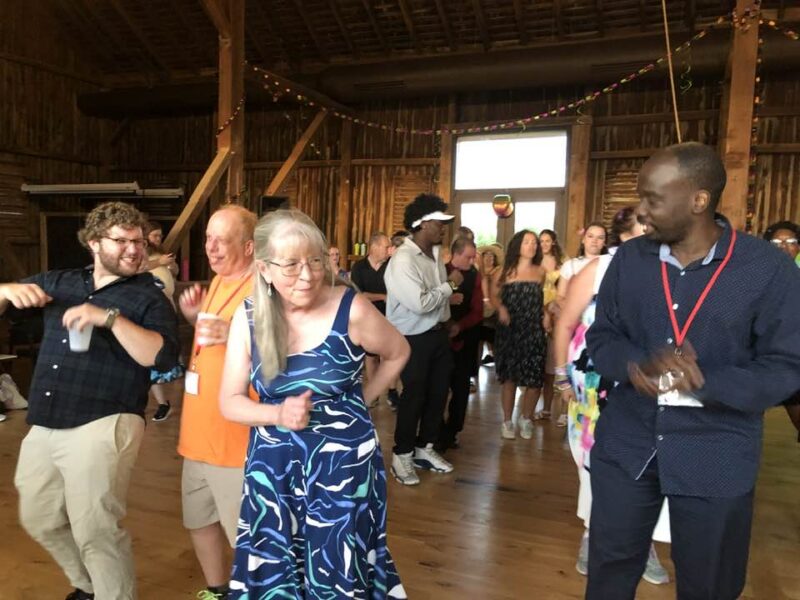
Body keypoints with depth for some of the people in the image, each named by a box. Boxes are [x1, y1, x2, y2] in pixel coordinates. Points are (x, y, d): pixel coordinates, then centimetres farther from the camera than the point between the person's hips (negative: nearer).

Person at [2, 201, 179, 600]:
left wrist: (111, 318, -25)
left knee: (95, 530, -3)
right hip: (43, 427, 7)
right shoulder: (58, 282, 11)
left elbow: (165, 357, -18)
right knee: (39, 520, 20)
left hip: (101, 427, -7)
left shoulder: (149, 298, -4)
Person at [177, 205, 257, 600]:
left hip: (239, 437, -9)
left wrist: (236, 334, -34)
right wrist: (195, 317, 6)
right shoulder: (218, 281, 11)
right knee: (198, 519, 23)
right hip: (199, 431, 9)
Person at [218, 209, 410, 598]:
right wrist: (278, 414, -18)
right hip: (272, 465, 3)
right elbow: (230, 402, -1)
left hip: (343, 461, -2)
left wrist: (359, 400, 1)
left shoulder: (351, 309, -15)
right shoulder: (248, 318, -6)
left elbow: (397, 353, 4)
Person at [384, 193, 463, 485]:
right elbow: (420, 303, -28)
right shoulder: (403, 260, -21)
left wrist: (449, 297, -2)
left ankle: (424, 448, 35)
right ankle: (402, 455, 23)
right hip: (414, 339, -8)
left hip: (438, 334, 8)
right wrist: (450, 285, -16)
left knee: (438, 393, 17)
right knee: (414, 396, 4)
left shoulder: (435, 253, 6)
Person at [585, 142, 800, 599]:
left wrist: (705, 383, -27)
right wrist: (636, 365, -19)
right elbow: (601, 337, 4)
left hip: (715, 460, -2)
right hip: (626, 446, 3)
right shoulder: (628, 259, -1)